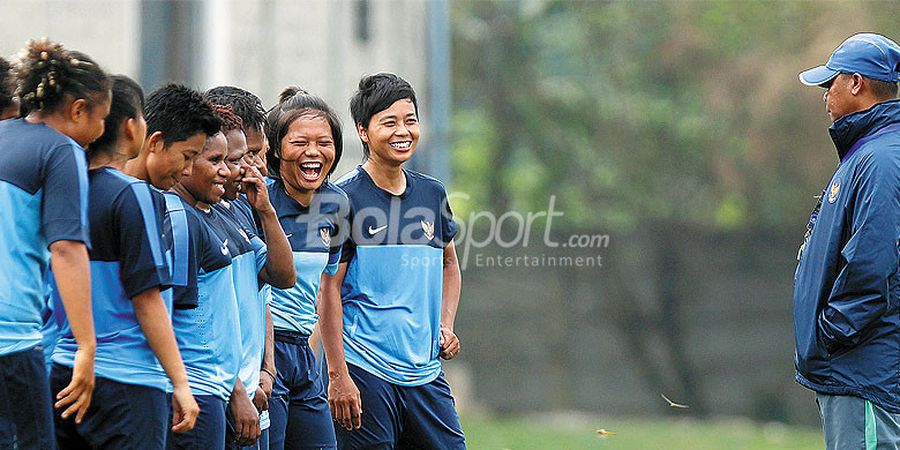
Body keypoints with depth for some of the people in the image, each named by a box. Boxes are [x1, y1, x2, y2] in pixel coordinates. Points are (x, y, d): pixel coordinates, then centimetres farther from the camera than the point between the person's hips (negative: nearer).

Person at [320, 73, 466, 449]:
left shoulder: (432, 194, 11)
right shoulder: (345, 198, -7)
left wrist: (446, 326, 10)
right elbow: (330, 289, -9)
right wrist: (338, 376, -14)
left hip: (425, 372, 6)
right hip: (364, 372, -6)